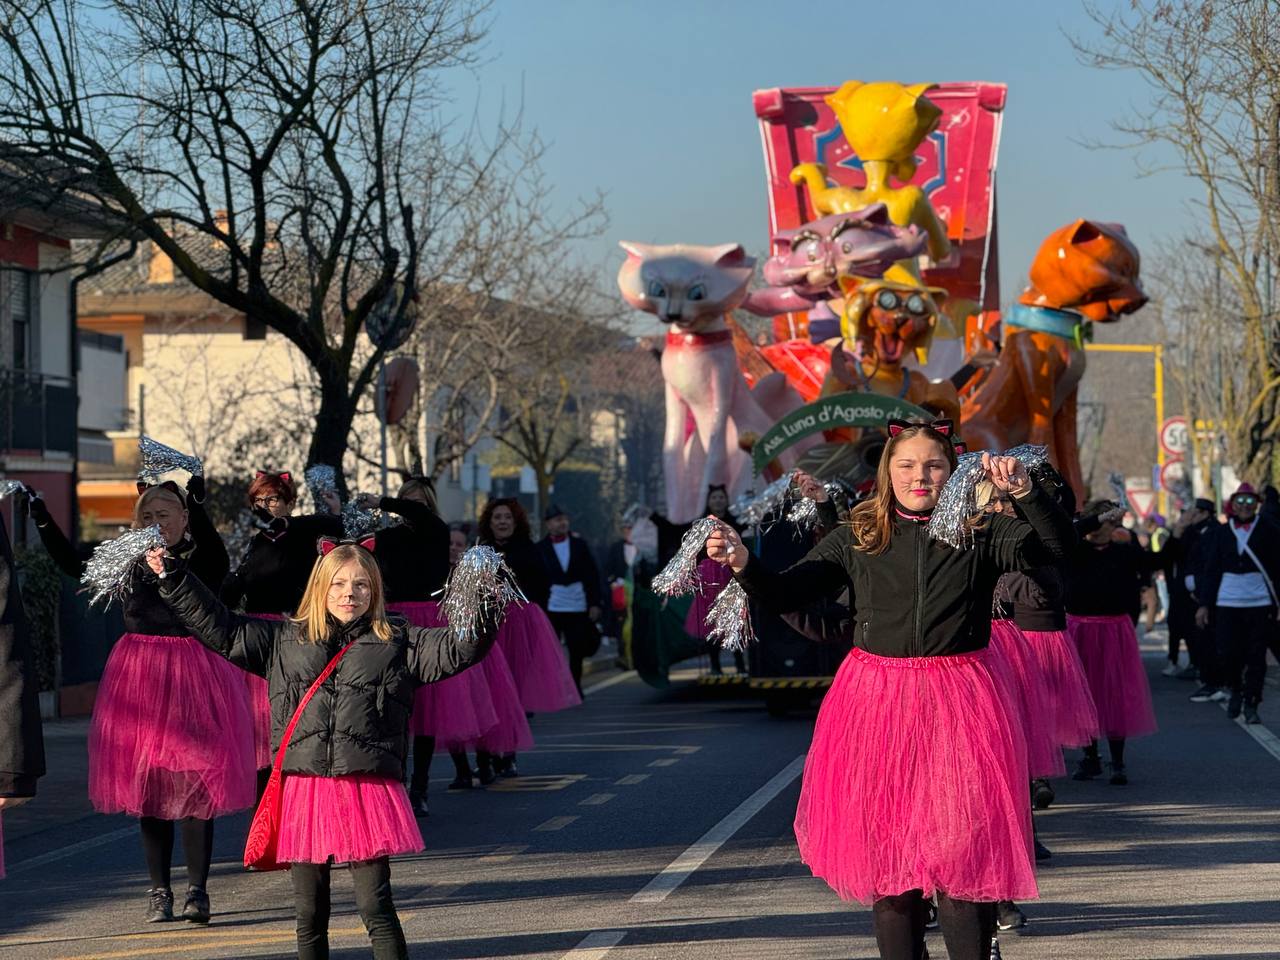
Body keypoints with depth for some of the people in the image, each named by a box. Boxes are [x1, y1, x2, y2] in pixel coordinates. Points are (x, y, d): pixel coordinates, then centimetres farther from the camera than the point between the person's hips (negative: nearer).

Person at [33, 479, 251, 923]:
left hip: (192, 676, -4)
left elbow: (211, 545, -26)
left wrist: (196, 498, -40)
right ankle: (159, 891, 13)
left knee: (195, 783, -5)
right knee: (147, 786, 5)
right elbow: (73, 564, 6)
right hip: (140, 680, 4)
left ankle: (197, 890, 2)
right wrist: (41, 517, -5)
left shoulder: (203, 559, -3)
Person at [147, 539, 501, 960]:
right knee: (309, 914, 9)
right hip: (303, 788, 3)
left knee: (375, 906, -5)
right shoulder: (284, 640, 13)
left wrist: (482, 616, -22)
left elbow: (454, 649, -3)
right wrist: (173, 579, 12)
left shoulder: (397, 641, 7)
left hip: (369, 787, -3)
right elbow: (220, 629, 15)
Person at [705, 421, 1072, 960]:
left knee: (964, 854, -4)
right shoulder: (857, 539, 6)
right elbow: (786, 596, 2)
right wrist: (743, 563, -17)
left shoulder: (981, 535, 3)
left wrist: (1024, 492, -26)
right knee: (887, 854, 7)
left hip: (958, 705, -2)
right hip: (877, 701, 2)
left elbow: (1056, 547, -10)